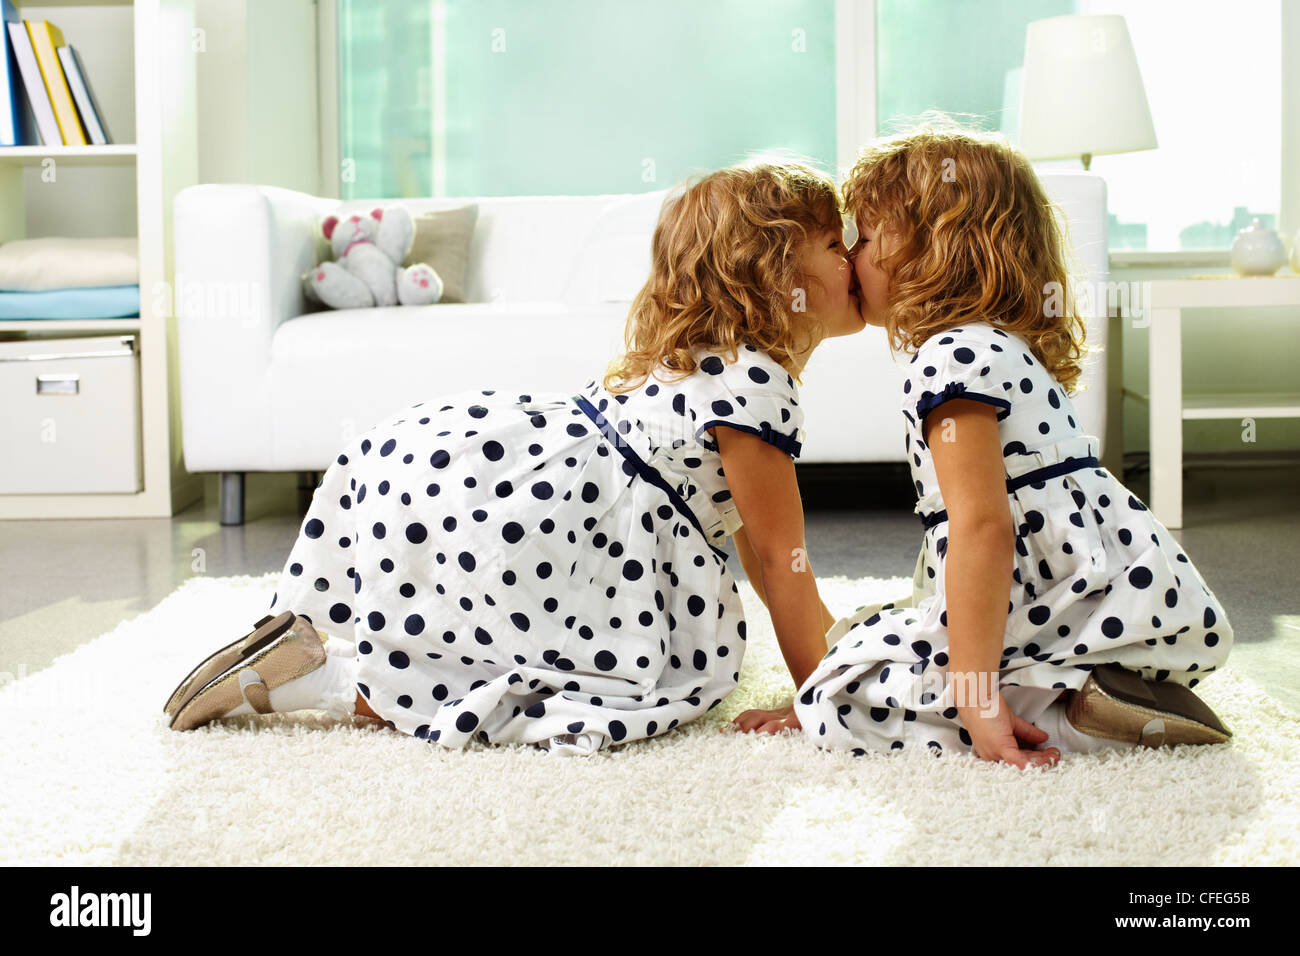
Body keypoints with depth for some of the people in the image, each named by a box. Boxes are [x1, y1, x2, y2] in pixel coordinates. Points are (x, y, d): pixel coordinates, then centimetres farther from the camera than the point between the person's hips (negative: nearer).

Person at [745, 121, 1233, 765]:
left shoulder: (950, 359, -13)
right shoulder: (1006, 348, 20)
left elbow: (984, 527, -24)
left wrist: (975, 694, -26)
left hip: (1050, 607, -10)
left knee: (832, 700, -7)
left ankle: (1071, 709, -15)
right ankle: (1083, 690, 7)